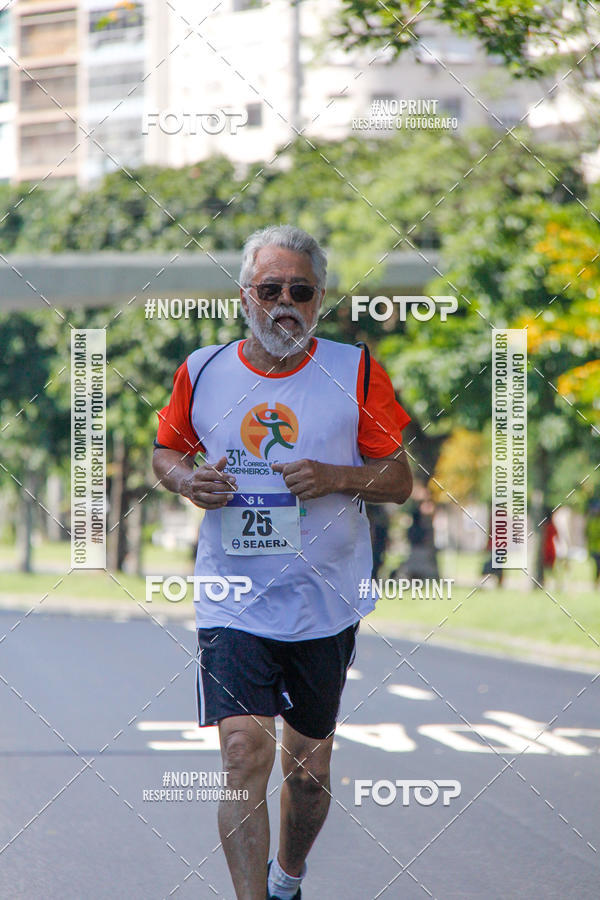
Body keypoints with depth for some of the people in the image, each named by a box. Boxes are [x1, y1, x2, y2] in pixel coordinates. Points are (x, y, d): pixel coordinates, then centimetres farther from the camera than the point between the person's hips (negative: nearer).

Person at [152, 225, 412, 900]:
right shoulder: (202, 371, 2)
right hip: (232, 606, -1)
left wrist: (337, 477, -17)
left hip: (326, 603, 1)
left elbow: (400, 480, 2)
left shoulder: (355, 373, -2)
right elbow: (165, 451, 17)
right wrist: (186, 480, -6)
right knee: (245, 754, -18)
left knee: (308, 768, 14)